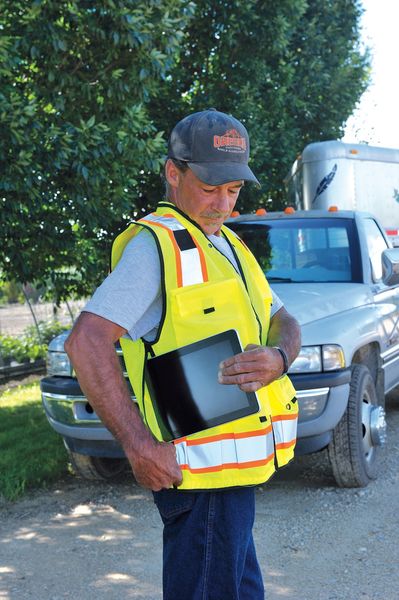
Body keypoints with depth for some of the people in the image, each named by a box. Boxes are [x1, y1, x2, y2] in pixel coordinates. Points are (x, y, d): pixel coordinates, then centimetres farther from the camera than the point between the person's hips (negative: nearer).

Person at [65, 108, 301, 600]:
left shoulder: (227, 245, 16)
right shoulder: (156, 244, -13)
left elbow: (283, 322, 16)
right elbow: (86, 343, -23)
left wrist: (278, 356, -9)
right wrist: (139, 445, -26)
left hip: (239, 466, 9)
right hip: (202, 471, -9)